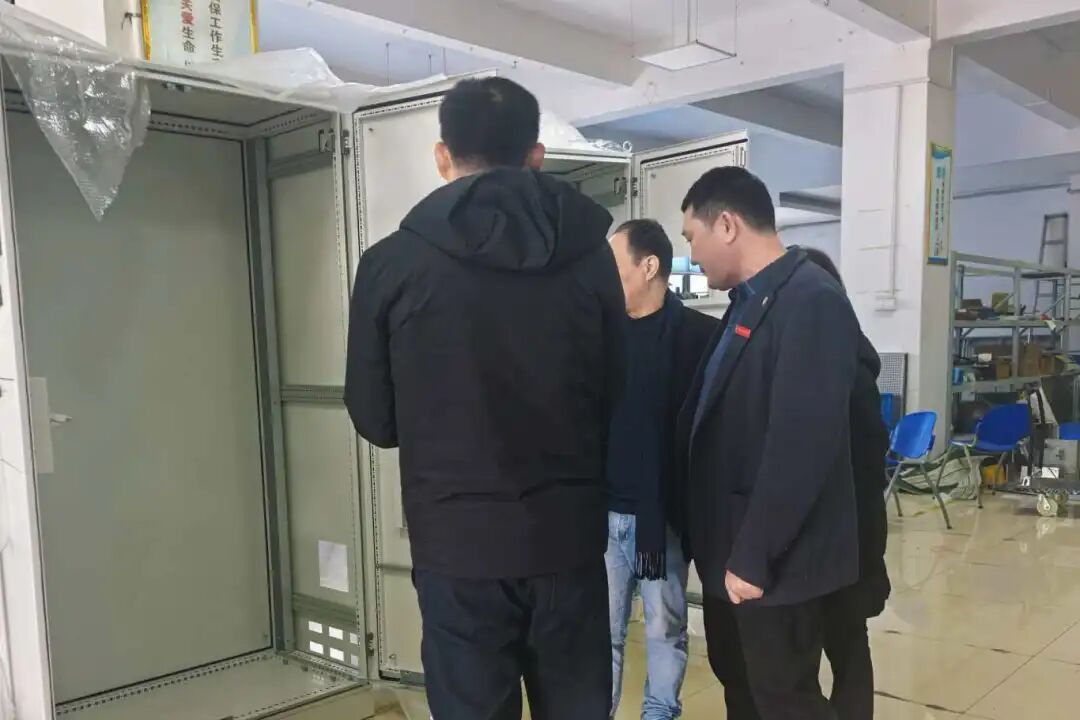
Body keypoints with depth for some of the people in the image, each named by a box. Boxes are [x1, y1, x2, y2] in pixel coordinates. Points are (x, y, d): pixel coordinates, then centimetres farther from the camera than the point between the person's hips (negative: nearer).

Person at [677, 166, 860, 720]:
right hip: (730, 550, 9)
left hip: (776, 562, -9)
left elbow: (802, 443, -25)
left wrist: (755, 555, -21)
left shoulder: (812, 302, -18)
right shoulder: (748, 302, 12)